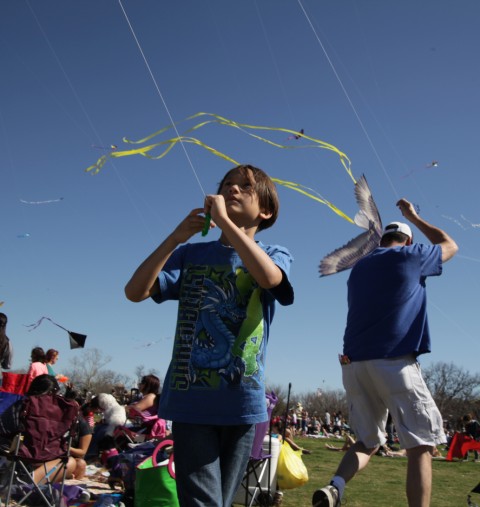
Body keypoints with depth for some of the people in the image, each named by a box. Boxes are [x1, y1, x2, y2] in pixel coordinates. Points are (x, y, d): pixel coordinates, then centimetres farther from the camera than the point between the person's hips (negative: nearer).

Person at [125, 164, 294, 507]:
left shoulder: (274, 256, 6)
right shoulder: (193, 253, 10)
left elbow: (268, 277, -21)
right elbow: (135, 292, -1)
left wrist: (224, 220, -16)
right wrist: (175, 238, -10)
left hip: (242, 401, 0)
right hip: (190, 399, 0)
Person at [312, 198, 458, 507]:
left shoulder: (359, 268, 18)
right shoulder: (409, 256, 3)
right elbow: (450, 245, 23)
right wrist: (414, 217, 31)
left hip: (355, 363, 6)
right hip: (394, 362, -6)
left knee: (368, 441, 16)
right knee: (421, 445, 1)